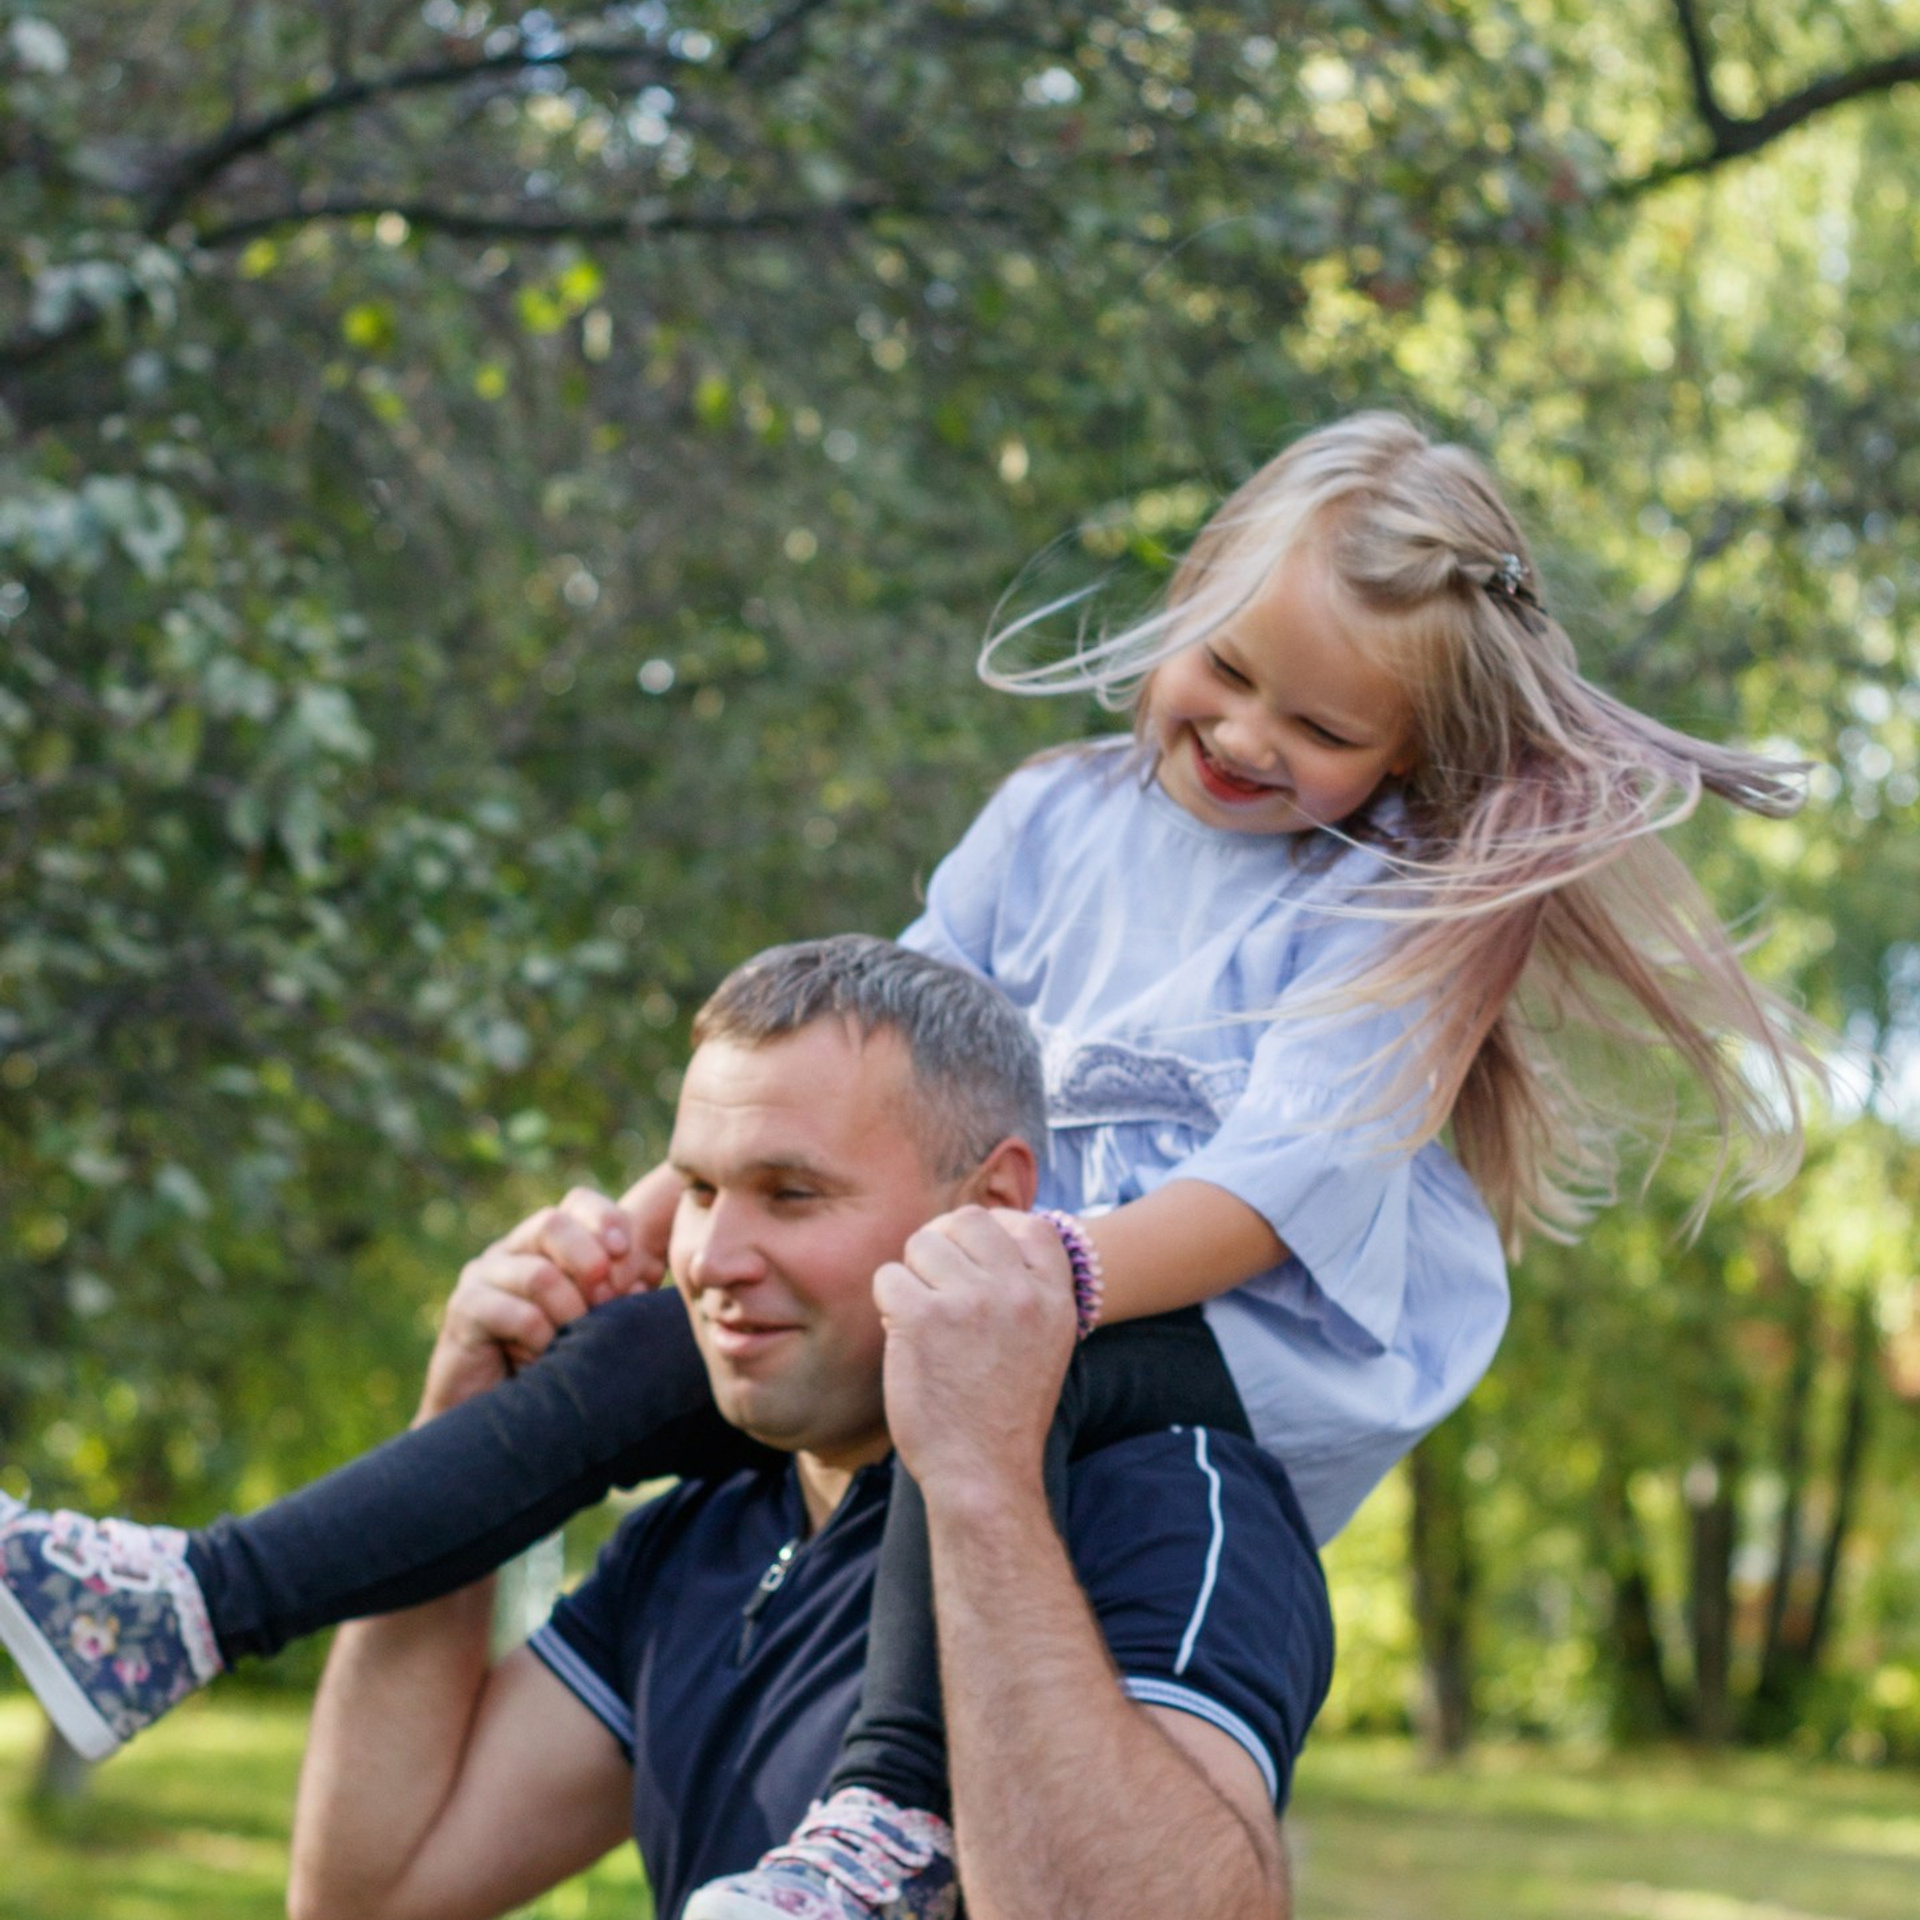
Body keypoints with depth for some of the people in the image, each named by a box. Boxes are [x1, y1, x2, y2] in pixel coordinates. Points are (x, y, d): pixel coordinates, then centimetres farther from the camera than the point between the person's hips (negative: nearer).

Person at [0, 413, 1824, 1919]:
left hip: (1263, 1365, -6)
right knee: (644, 1348, -10)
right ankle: (207, 1598, -13)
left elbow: (1282, 1186, -17)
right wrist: (667, 1203, 0)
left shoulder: (1413, 905, -4)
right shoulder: (1054, 819, 13)